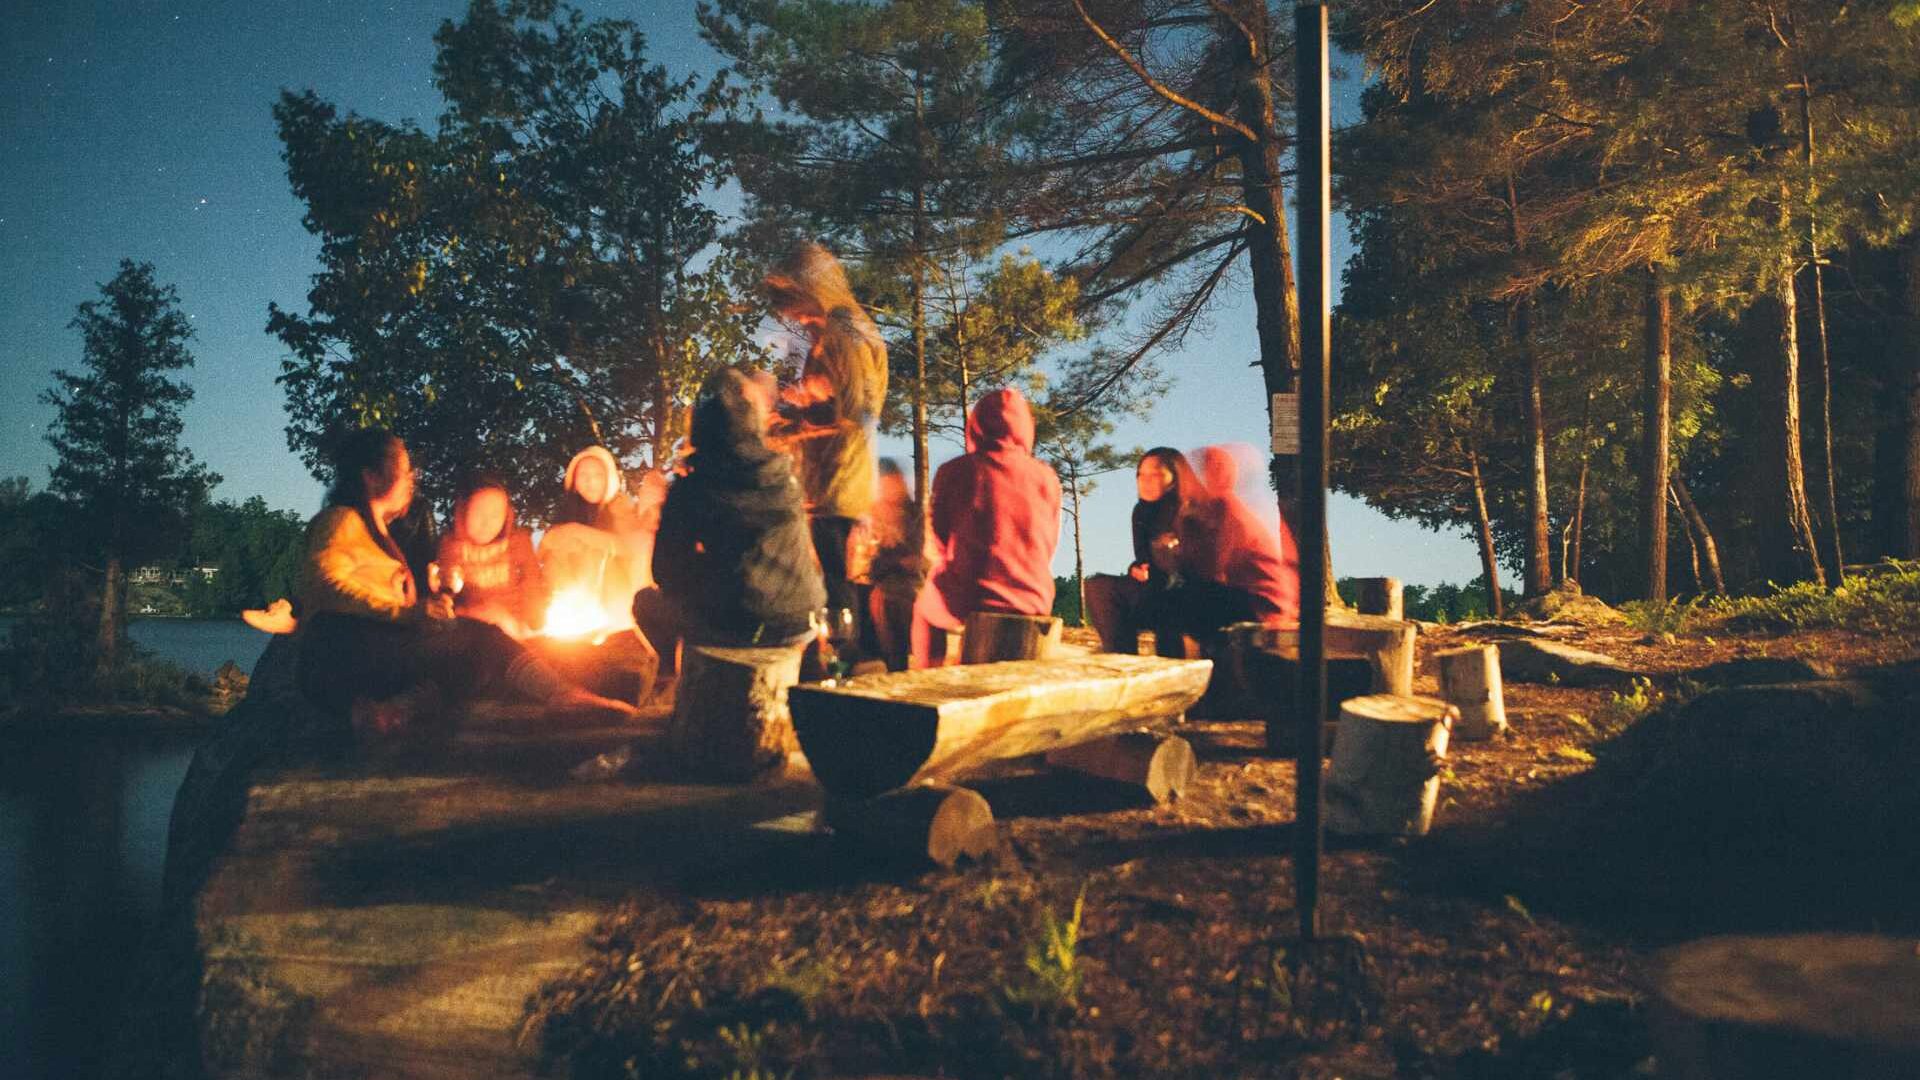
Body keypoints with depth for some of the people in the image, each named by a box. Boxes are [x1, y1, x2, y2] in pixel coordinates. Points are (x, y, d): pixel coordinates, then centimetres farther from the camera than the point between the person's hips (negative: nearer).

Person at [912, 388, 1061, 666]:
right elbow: (1049, 550, 10)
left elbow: (940, 546, 5)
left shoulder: (954, 471, -6)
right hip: (1035, 605, 3)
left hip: (971, 603, -3)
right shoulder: (1048, 477, 0)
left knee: (923, 607, 30)